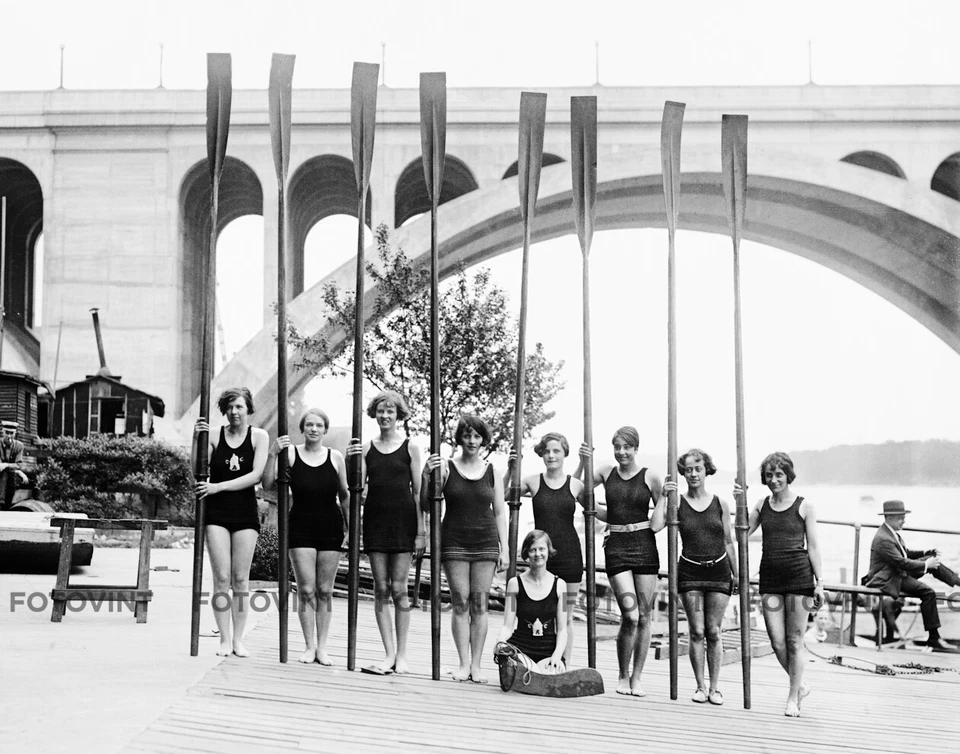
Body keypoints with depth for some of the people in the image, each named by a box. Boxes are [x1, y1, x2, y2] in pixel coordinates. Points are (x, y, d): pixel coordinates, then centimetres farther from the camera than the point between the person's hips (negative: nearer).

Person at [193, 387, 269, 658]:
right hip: (216, 513, 0)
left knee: (240, 579, 1)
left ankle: (238, 638, 7)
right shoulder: (214, 435, 3)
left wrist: (218, 486, -13)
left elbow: (256, 475, -7)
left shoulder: (259, 436, 2)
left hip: (245, 513, 0)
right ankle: (224, 638, 3)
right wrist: (196, 439, -16)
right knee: (221, 578, -2)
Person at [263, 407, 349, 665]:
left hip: (330, 528, 1)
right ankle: (309, 646, 6)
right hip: (301, 527, -1)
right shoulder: (290, 453, 0)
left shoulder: (335, 457, 4)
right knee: (306, 589, -2)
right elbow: (268, 485, -5)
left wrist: (350, 525, 7)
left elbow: (344, 496, 11)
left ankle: (322, 646, 12)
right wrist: (272, 454, -15)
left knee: (324, 590, 5)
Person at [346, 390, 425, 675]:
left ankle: (401, 655, 5)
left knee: (399, 589, -2)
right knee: (381, 589, 1)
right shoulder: (366, 447, 7)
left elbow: (418, 491, 1)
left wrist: (421, 531, -4)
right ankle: (389, 654, 6)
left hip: (403, 522, -2)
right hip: (375, 521, 2)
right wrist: (353, 460, -12)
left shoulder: (410, 447, 2)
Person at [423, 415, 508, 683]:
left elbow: (500, 513, 11)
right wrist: (426, 476, -12)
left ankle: (476, 664, 4)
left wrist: (504, 549, 5)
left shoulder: (492, 472, 7)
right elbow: (427, 506, 2)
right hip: (454, 543, -1)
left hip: (485, 543, 1)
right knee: (460, 603, -3)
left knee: (480, 604, -1)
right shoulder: (445, 468, 2)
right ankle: (463, 663, 3)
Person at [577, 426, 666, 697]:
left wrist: (668, 495, -8)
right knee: (630, 615, -12)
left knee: (644, 616, 2)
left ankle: (636, 678, 14)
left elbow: (662, 517, 10)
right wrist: (583, 462, 4)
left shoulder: (650, 477, 3)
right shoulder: (606, 472, 7)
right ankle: (622, 675, 6)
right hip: (616, 547, 0)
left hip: (645, 546, 0)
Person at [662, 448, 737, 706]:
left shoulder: (720, 505, 4)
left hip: (718, 570, 1)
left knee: (713, 632, 2)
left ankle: (714, 687, 11)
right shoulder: (678, 503, 0)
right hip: (690, 571, 0)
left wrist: (737, 574, 10)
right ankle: (700, 686, 10)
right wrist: (663, 496, -19)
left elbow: (728, 542, 10)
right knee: (696, 632, 0)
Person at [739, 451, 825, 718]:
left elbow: (813, 546, 2)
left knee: (794, 641, 1)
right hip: (770, 578, 3)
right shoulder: (762, 505, 10)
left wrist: (819, 582, -3)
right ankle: (800, 685, 24)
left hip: (799, 576, -3)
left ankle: (793, 697, 12)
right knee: (777, 643, 1)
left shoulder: (804, 506, 1)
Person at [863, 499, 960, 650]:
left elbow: (905, 553, 17)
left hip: (899, 572, 10)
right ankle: (933, 638, -17)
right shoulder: (883, 539, -24)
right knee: (928, 593, -21)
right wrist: (926, 565, -18)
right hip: (888, 580, -10)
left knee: (932, 559, 8)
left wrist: (926, 553, 2)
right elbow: (901, 562, -26)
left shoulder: (892, 533, 8)